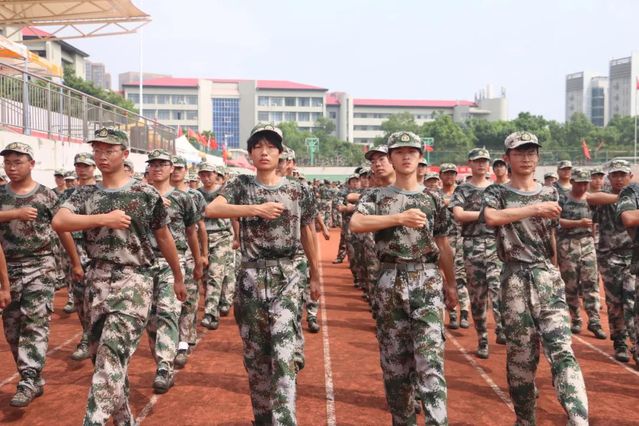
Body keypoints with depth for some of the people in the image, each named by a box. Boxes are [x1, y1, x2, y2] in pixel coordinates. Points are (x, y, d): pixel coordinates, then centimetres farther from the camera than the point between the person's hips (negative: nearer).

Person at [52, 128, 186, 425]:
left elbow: (164, 238, 8)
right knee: (100, 357, 12)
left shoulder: (146, 194, -1)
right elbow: (58, 222, -11)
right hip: (96, 280, 5)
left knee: (111, 360, -14)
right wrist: (104, 218, -20)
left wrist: (178, 278, 14)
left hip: (134, 281, -5)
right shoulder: (85, 195, 7)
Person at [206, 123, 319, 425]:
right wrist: (257, 209, -27)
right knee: (254, 352, 11)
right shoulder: (241, 186, 2)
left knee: (283, 354, -10)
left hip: (286, 277, -1)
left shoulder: (298, 191, 4)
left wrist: (315, 276, 18)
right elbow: (211, 210, -17)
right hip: (251, 277, 1)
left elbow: (307, 234, 13)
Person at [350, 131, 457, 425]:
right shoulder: (377, 197, 5)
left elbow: (443, 246, 15)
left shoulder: (433, 199, 9)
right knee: (394, 358, 8)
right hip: (391, 281, 1)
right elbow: (355, 224, -15)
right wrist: (399, 217, -18)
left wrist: (451, 284, 16)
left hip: (427, 280, 0)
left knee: (430, 357, -9)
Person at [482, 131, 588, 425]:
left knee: (562, 351, -9)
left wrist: (552, 274, 15)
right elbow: (492, 217, -21)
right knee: (520, 356, 6)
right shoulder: (496, 193, 3)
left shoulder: (549, 194, 13)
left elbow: (552, 241, 18)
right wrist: (535, 208, -16)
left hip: (548, 277, 2)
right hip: (515, 280, -2)